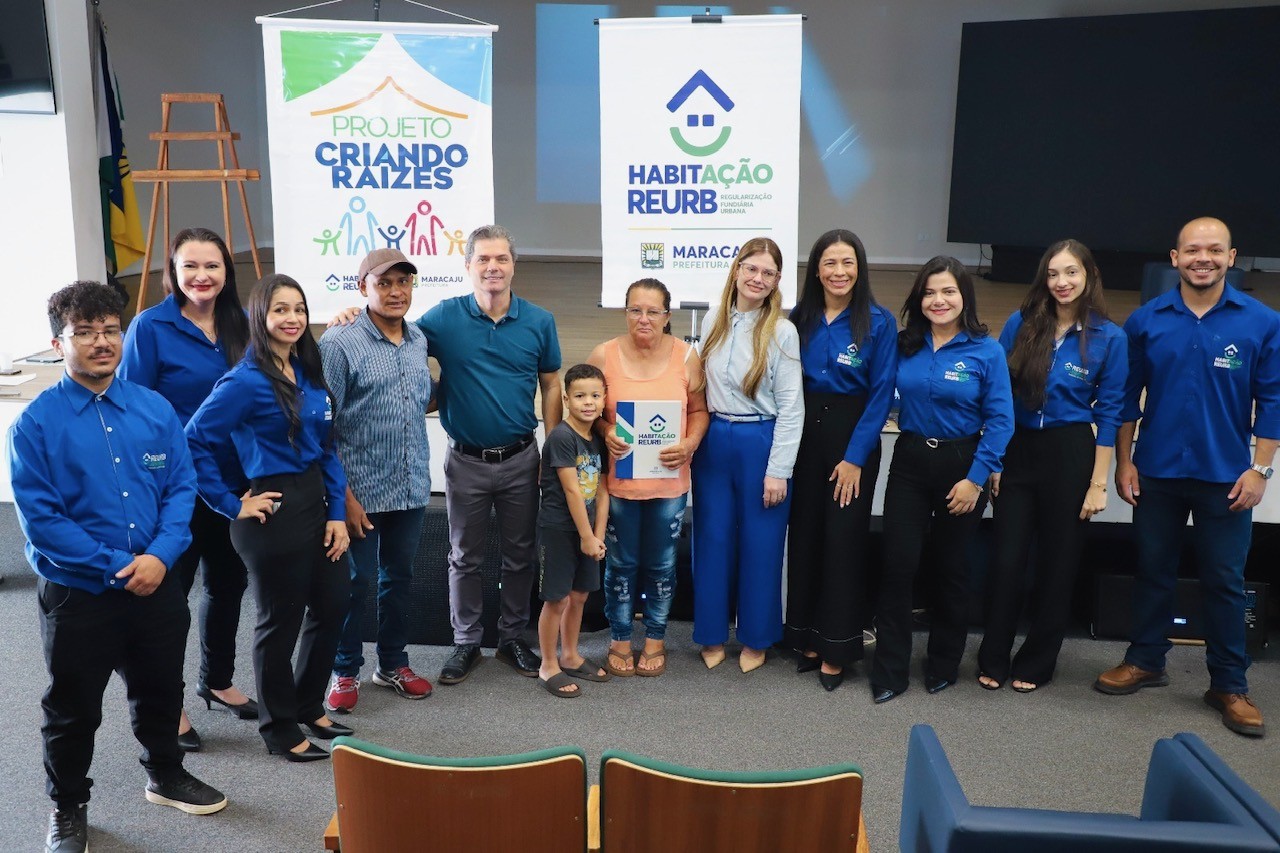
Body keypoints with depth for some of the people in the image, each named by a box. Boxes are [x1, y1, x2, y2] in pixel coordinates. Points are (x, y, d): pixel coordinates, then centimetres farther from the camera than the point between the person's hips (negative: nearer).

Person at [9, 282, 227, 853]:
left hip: (157, 585, 3)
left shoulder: (155, 409, -2)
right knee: (73, 709, 14)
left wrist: (160, 556, -15)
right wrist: (116, 566, -17)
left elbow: (181, 486, 0)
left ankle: (165, 775, 46)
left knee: (160, 689, 22)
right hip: (76, 594, -3)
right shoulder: (36, 422, -12)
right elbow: (39, 516, -14)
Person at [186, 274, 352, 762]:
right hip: (272, 512, -8)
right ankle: (280, 731, 26)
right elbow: (195, 442, -18)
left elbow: (327, 447, 10)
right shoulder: (246, 381, -15)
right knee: (281, 621, 6)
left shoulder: (309, 373, 7)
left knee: (332, 603, 16)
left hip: (314, 503, 8)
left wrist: (338, 513, 5)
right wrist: (232, 504, -14)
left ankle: (309, 707, 37)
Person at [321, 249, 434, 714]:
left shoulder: (418, 339, 7)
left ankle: (393, 663, 32)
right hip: (361, 489, -5)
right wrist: (342, 494, -16)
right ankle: (345, 671, 23)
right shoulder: (339, 342, -12)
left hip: (412, 487, 6)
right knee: (354, 580, 6)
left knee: (399, 576, 16)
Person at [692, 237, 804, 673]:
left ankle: (755, 638, 24)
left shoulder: (782, 331, -9)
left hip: (761, 444, -4)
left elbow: (791, 407, -9)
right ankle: (712, 633, 26)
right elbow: (699, 385, 11)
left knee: (760, 543, 6)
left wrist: (778, 470, -12)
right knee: (712, 539, 10)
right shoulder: (713, 320, 3)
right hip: (713, 441, 4)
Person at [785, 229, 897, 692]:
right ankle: (805, 637, 22)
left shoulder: (879, 323, -6)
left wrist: (856, 456, -12)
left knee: (843, 540, 1)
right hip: (803, 435, 3)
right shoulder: (800, 319, 4)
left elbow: (881, 394, -8)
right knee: (804, 535, 8)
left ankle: (836, 649, 13)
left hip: (852, 438, -3)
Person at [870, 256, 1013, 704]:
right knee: (898, 564, -3)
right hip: (909, 460, 2)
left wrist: (976, 478, -14)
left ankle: (943, 664, 29)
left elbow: (1000, 420, -9)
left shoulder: (986, 351, -8)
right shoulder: (904, 345, 1)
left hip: (961, 465, -2)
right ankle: (889, 671, 8)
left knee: (951, 566, 11)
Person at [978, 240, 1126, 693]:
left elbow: (1108, 414, -3)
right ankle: (992, 661, 18)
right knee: (1006, 560, 2)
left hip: (1070, 455, -1)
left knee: (1057, 562, 9)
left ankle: (1035, 663, 24)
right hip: (1017, 450, 1)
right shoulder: (1020, 324, 0)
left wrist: (1098, 483, -6)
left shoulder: (1109, 338, -4)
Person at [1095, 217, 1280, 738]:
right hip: (1157, 473, 1)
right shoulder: (1146, 320, -1)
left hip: (1226, 478, -1)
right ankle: (1146, 661, 28)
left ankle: (1229, 685, 19)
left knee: (1224, 581, 6)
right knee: (1153, 570, 13)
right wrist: (1124, 461, 1)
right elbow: (1127, 396, 3)